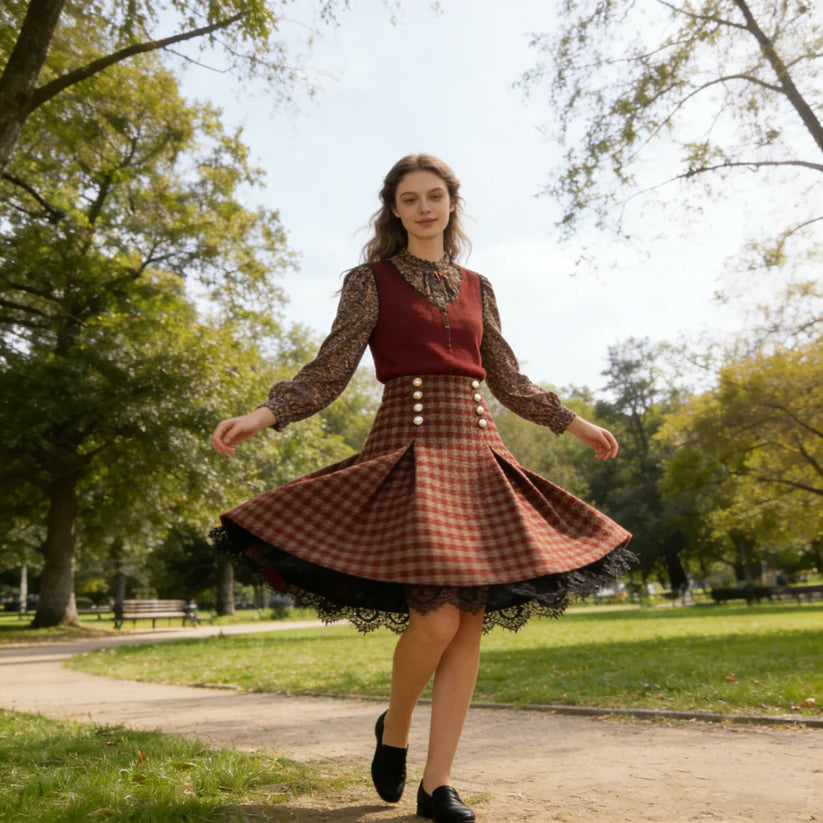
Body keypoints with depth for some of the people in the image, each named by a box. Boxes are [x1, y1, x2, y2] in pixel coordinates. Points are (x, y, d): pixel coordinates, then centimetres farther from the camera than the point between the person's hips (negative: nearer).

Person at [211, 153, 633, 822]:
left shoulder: (477, 288, 18)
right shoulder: (370, 280, 6)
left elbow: (510, 382, 22)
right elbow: (329, 373, -2)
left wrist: (575, 424, 26)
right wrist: (262, 415, -16)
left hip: (477, 455, 5)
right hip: (410, 448, -4)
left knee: (471, 622, -1)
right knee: (436, 616, -16)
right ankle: (394, 730, 16)